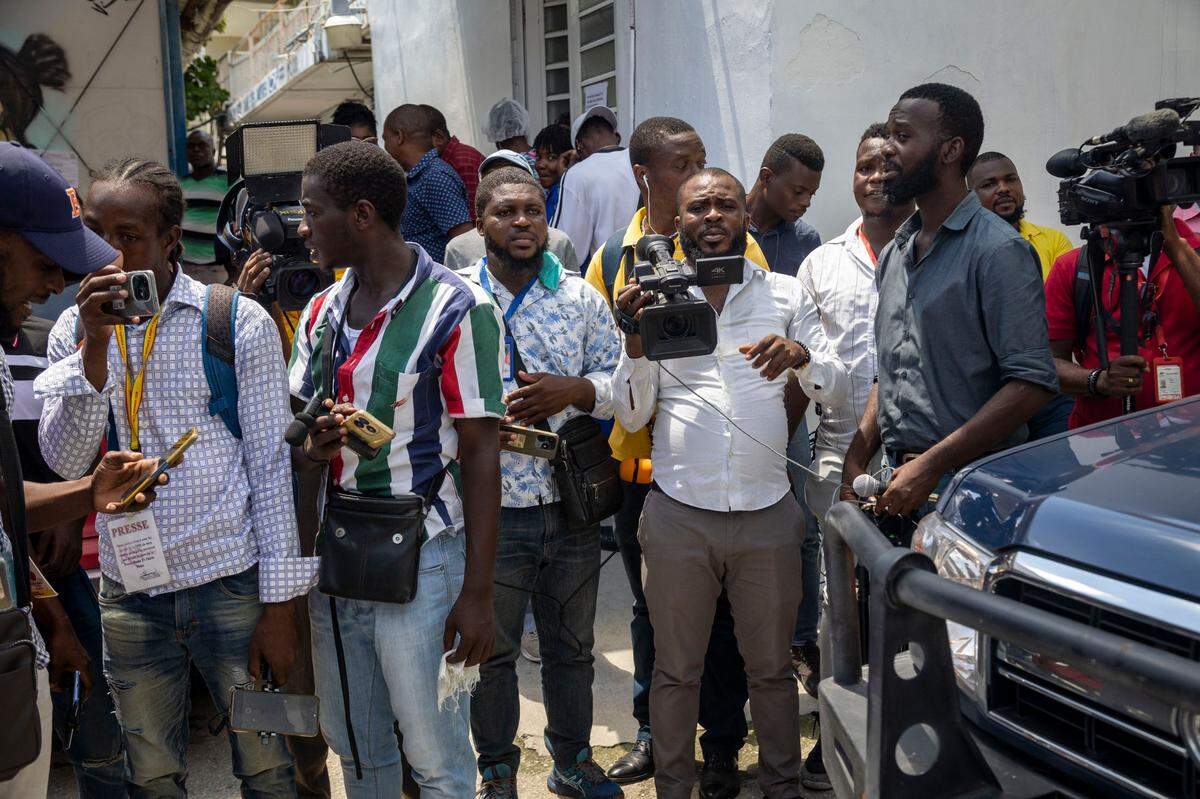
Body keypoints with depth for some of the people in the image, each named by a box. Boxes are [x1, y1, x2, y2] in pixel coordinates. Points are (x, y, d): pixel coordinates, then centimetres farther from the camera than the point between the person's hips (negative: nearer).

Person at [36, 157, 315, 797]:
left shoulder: (240, 322, -7)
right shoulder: (74, 329, 3)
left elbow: (272, 464, -6)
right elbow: (66, 461, -6)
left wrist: (280, 604, -8)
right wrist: (94, 345, -18)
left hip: (232, 582, -3)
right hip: (129, 593, 3)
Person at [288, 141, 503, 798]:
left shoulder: (457, 311, -11)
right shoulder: (321, 313, 10)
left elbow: (480, 454, -12)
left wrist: (477, 592, -14)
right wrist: (313, 444, -10)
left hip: (419, 563, -6)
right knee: (354, 744, 19)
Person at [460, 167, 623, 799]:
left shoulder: (581, 297, 4)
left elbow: (621, 381, 4)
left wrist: (573, 390, -15)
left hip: (571, 507, 3)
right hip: (488, 510, -2)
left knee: (572, 645, 18)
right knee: (491, 651, 11)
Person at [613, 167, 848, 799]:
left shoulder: (786, 294, 5)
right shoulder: (655, 297, 3)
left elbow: (835, 391, 2)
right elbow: (632, 416, 1)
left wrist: (801, 356, -19)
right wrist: (636, 345, -17)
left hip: (768, 514, 1)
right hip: (679, 515, 0)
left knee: (772, 669, 12)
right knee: (676, 672, 10)